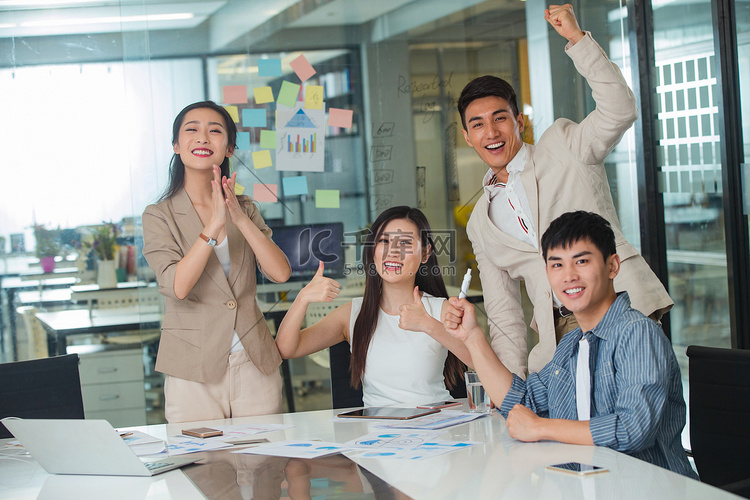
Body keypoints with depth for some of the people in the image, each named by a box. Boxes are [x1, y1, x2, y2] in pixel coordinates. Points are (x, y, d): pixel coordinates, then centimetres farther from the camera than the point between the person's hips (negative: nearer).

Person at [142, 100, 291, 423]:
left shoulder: (245, 209, 10)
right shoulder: (159, 217, -1)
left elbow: (281, 273, -5)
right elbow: (177, 286, -17)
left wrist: (240, 218, -14)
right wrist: (214, 223, -21)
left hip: (255, 364, 3)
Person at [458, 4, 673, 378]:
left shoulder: (563, 145, 10)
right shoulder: (480, 224, 20)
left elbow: (620, 110, -9)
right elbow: (503, 314, 18)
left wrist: (577, 38, -13)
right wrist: (511, 386, 6)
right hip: (560, 339, 4)